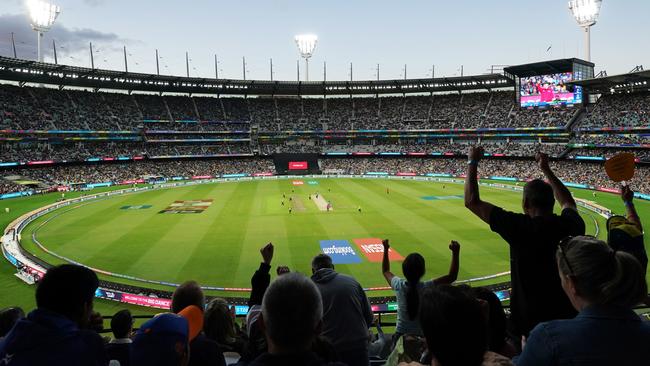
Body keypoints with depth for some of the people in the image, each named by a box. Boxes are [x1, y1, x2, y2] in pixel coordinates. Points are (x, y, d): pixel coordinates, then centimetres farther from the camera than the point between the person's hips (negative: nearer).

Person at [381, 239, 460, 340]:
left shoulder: (398, 285, -13)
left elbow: (385, 271, 9)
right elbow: (452, 277, -12)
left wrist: (386, 249, 13)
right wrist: (456, 252, -16)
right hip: (423, 336, -1)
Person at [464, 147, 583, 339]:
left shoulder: (520, 227, -20)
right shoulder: (571, 225, -7)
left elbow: (472, 202, -14)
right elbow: (569, 202, 20)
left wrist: (473, 162, -2)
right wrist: (546, 170, 26)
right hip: (568, 317, 5)